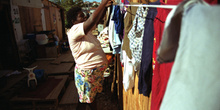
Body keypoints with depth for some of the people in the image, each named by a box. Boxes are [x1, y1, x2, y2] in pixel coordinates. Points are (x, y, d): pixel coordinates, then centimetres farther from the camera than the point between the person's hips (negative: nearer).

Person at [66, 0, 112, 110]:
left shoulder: (85, 28, 6)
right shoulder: (74, 31, -20)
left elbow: (98, 19, 8)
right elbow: (92, 20, -31)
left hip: (96, 71, 8)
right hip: (86, 73, -8)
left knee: (93, 96, 27)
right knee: (84, 101, 12)